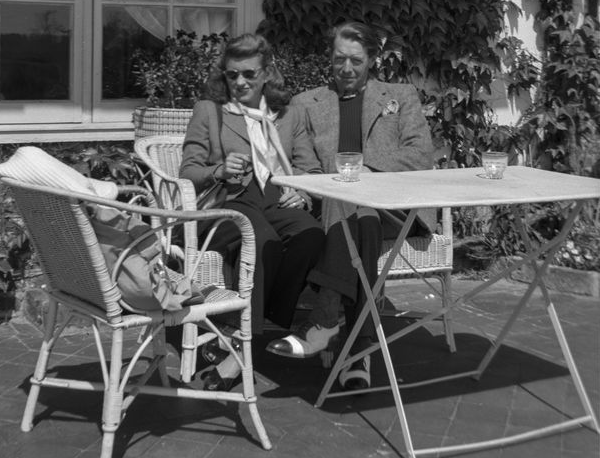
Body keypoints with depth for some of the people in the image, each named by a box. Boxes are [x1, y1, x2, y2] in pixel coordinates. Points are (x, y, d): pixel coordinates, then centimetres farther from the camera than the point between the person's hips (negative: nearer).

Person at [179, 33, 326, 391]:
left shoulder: (292, 114, 23)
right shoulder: (208, 110, 17)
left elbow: (312, 170, 15)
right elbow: (188, 173, 10)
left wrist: (303, 193, -8)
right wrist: (220, 170, -12)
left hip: (280, 201, 2)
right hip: (228, 202, -2)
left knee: (311, 234, -34)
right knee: (265, 241, -38)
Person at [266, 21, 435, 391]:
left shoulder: (401, 96, 18)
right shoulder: (306, 103, 22)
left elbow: (422, 154, 4)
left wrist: (366, 167, -11)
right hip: (331, 206, 1)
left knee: (356, 200, -36)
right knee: (351, 202, -35)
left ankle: (327, 321, -44)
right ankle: (361, 342, -42)